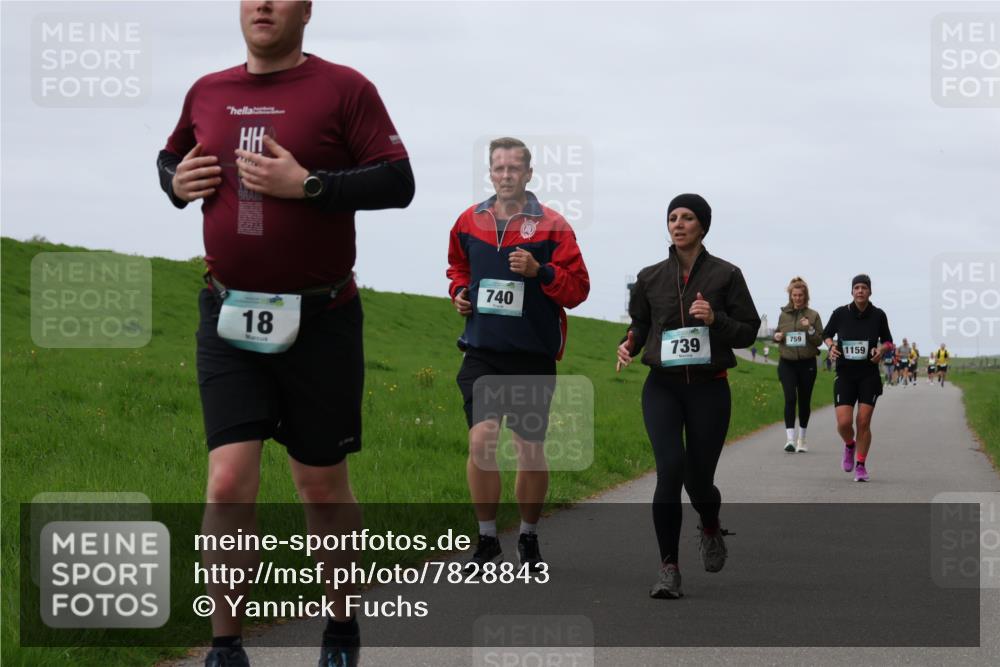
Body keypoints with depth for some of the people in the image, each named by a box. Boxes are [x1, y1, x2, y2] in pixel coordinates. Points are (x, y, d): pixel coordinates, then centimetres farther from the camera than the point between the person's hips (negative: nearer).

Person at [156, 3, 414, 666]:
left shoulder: (343, 88, -6)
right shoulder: (207, 93, 7)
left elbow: (398, 182, -11)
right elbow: (171, 155, 25)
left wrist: (306, 184, -22)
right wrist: (177, 181, 1)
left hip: (320, 320, -2)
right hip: (228, 319, 2)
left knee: (323, 486, 9)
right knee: (229, 484, -8)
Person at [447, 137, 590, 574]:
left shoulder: (551, 226, -3)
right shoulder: (469, 222, 7)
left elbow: (578, 289, -5)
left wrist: (539, 271, -21)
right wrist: (459, 291, 7)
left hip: (533, 357, -2)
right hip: (482, 353, 2)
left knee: (530, 452, 6)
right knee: (481, 440, -12)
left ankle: (529, 538, 24)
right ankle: (487, 538, 1)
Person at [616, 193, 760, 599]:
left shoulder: (725, 275, 0)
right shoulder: (651, 277, 7)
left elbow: (749, 330, 2)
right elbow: (639, 322, 19)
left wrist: (716, 319, -16)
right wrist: (629, 345, -3)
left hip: (709, 388, -1)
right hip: (662, 387, 1)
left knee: (698, 480, 4)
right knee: (670, 469, -18)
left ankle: (710, 530, 41)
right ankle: (668, 569, -12)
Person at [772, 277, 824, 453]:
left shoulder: (813, 315, 1)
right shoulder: (783, 315, 7)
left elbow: (820, 340, 0)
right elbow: (778, 334, 20)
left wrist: (810, 329, -17)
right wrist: (777, 337, -2)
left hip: (807, 363, 0)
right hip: (787, 363, 0)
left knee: (804, 401, 8)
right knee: (790, 398, -15)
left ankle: (802, 438, 23)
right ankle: (790, 438, -19)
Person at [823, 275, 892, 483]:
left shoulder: (878, 315, -1)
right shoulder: (840, 313, -2)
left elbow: (887, 341, 13)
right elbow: (827, 334, 14)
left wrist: (881, 350, -8)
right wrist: (831, 346, -6)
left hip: (869, 374, 0)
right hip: (845, 374, 0)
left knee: (863, 422, -4)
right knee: (844, 422, -9)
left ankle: (861, 465, 11)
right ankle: (849, 445, 26)